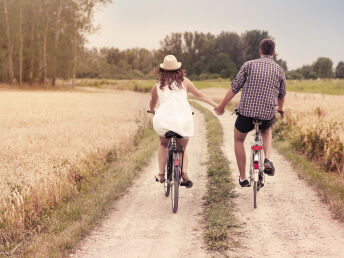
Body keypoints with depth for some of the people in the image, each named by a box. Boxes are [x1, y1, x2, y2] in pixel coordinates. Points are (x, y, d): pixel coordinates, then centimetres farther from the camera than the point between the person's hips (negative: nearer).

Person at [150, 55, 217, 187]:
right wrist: (215, 104, 23)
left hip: (163, 120, 0)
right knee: (183, 148, 22)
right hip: (184, 120, 0)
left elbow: (152, 103, 29)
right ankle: (184, 173, -2)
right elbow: (199, 95, 15)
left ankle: (161, 174, 22)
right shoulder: (184, 81, 11)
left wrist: (153, 111, 51)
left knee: (163, 144, 29)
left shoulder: (158, 86, 14)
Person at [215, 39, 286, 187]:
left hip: (246, 112, -2)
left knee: (238, 139, 25)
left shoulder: (249, 65, -1)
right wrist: (280, 108, 41)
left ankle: (243, 178, 24)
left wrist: (221, 106, 11)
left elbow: (234, 88, -1)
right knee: (266, 132, 36)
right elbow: (282, 95, 20)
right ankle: (267, 160, 10)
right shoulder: (279, 71, 6)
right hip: (268, 114, 2)